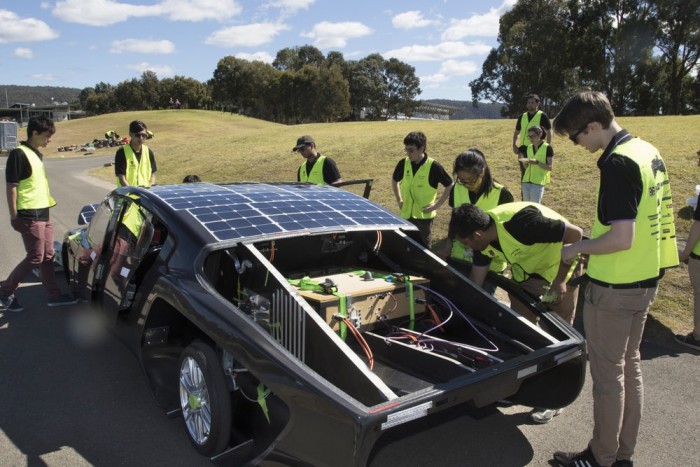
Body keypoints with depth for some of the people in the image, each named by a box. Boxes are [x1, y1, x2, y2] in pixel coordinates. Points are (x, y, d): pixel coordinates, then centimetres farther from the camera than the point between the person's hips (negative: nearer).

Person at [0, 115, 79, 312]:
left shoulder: (37, 154, 13)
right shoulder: (18, 154, -14)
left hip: (44, 213, 9)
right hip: (30, 216, -9)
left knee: (48, 256, 11)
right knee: (35, 258, -3)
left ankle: (54, 295, 19)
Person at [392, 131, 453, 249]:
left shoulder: (433, 166, -14)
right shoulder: (403, 163, -1)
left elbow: (450, 186, -7)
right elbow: (395, 180, 19)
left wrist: (436, 205, -9)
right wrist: (399, 200, 11)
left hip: (424, 216, -4)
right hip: (405, 215, 4)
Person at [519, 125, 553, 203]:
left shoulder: (547, 148, -5)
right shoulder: (528, 148, 11)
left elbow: (550, 167, -7)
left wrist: (537, 162, -20)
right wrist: (524, 162, -7)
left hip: (538, 181, -6)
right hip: (527, 180, 6)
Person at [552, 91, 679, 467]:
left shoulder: (617, 162, -22)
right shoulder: (649, 152, 7)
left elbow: (621, 238, -27)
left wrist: (577, 248, -12)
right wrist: (593, 241, 13)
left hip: (614, 287, -9)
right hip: (645, 280, 9)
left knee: (608, 374, 5)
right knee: (630, 366, 18)